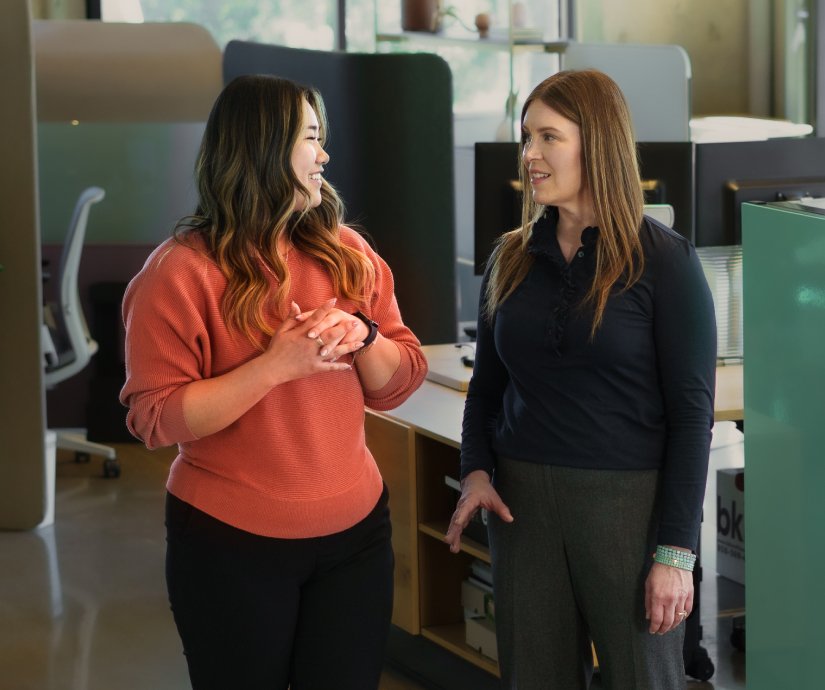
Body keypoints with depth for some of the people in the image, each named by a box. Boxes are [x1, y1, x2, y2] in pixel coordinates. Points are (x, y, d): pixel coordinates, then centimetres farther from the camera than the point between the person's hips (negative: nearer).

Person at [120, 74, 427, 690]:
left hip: (357, 531, 5)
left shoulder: (347, 253, 6)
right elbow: (156, 418, -16)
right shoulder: (182, 271, -11)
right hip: (232, 545, -4)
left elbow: (400, 384, 8)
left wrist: (363, 337, -13)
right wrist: (275, 367, -23)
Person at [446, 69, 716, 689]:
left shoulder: (664, 260, -7)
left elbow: (691, 412, -9)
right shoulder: (511, 260, 8)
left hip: (629, 500, -4)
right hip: (523, 499, 4)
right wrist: (476, 471, -5)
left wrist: (676, 550, -13)